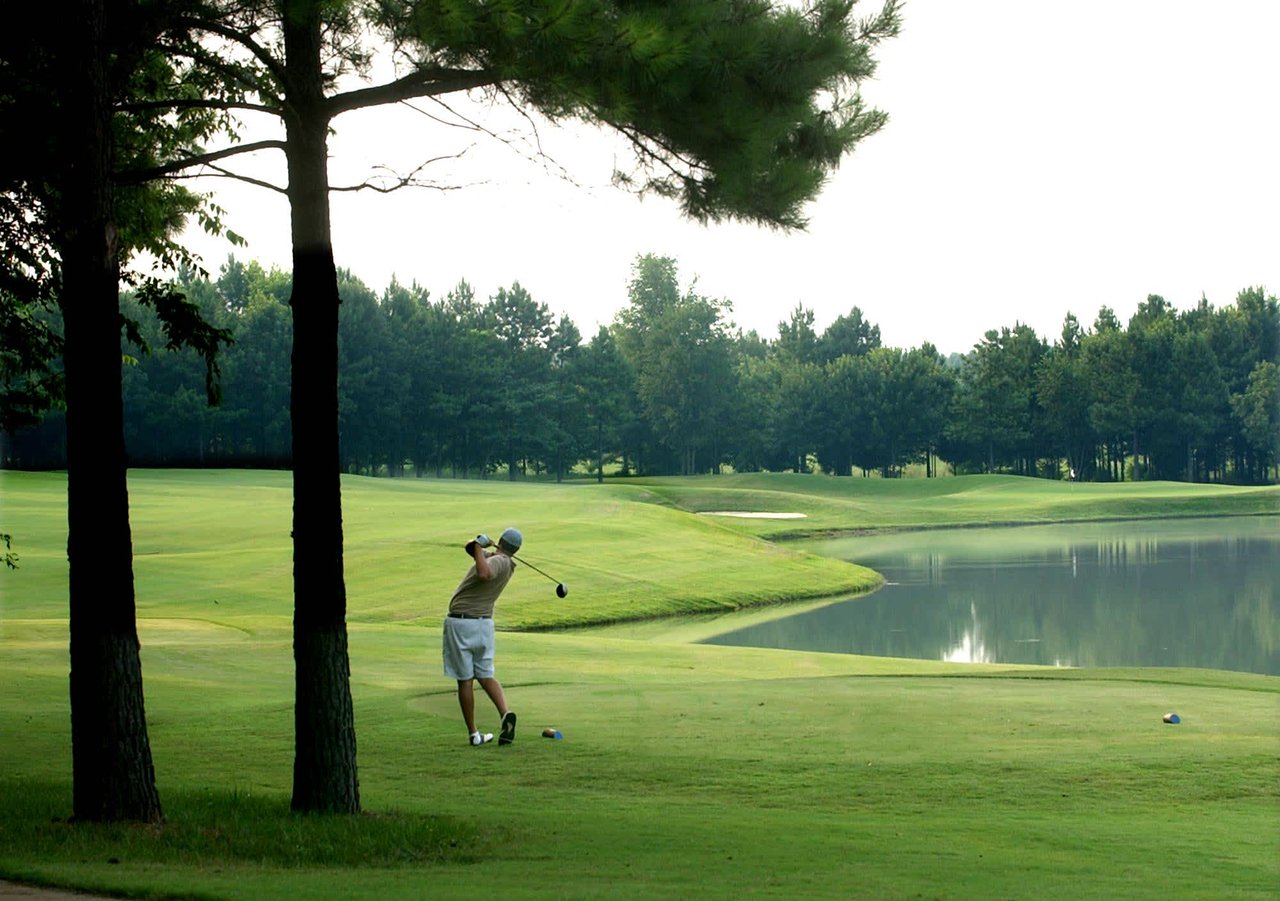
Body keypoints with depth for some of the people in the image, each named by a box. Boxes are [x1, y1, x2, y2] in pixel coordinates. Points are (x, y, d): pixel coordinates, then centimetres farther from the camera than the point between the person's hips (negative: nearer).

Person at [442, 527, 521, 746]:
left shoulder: (499, 561, -13)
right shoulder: (502, 561, 10)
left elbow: (484, 574, -36)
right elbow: (471, 547, 13)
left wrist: (479, 547, -25)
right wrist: (477, 544, -7)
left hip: (460, 623, -7)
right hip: (484, 622, 7)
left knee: (465, 680, 2)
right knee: (485, 676, 15)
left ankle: (474, 734, 5)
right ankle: (505, 713, -11)